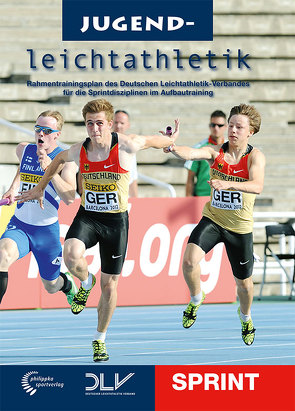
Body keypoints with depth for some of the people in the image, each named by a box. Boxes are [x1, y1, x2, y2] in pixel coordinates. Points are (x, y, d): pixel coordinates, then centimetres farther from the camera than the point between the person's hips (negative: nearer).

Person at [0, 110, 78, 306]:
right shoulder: (23, 150, 2)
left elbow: (69, 198, -26)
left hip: (47, 230, -2)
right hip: (19, 225, 2)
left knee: (51, 287, 15)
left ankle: (67, 283, 55)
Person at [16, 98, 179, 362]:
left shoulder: (126, 146, -15)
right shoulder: (78, 152, -5)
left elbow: (153, 140, 5)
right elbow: (59, 160, 18)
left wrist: (170, 141, 24)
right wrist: (40, 187, 23)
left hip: (116, 221, -1)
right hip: (87, 216, 1)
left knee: (109, 285, 5)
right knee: (72, 255, -31)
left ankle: (100, 339, 24)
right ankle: (86, 283, 5)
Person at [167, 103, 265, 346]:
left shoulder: (255, 157, -12)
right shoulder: (216, 152, -7)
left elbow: (257, 186, -30)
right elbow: (191, 153, -26)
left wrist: (228, 184, -47)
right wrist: (172, 148, -50)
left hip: (240, 228, -1)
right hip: (213, 219, 1)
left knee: (243, 281, 11)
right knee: (190, 260, -25)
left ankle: (245, 317, 45)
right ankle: (196, 299, 5)